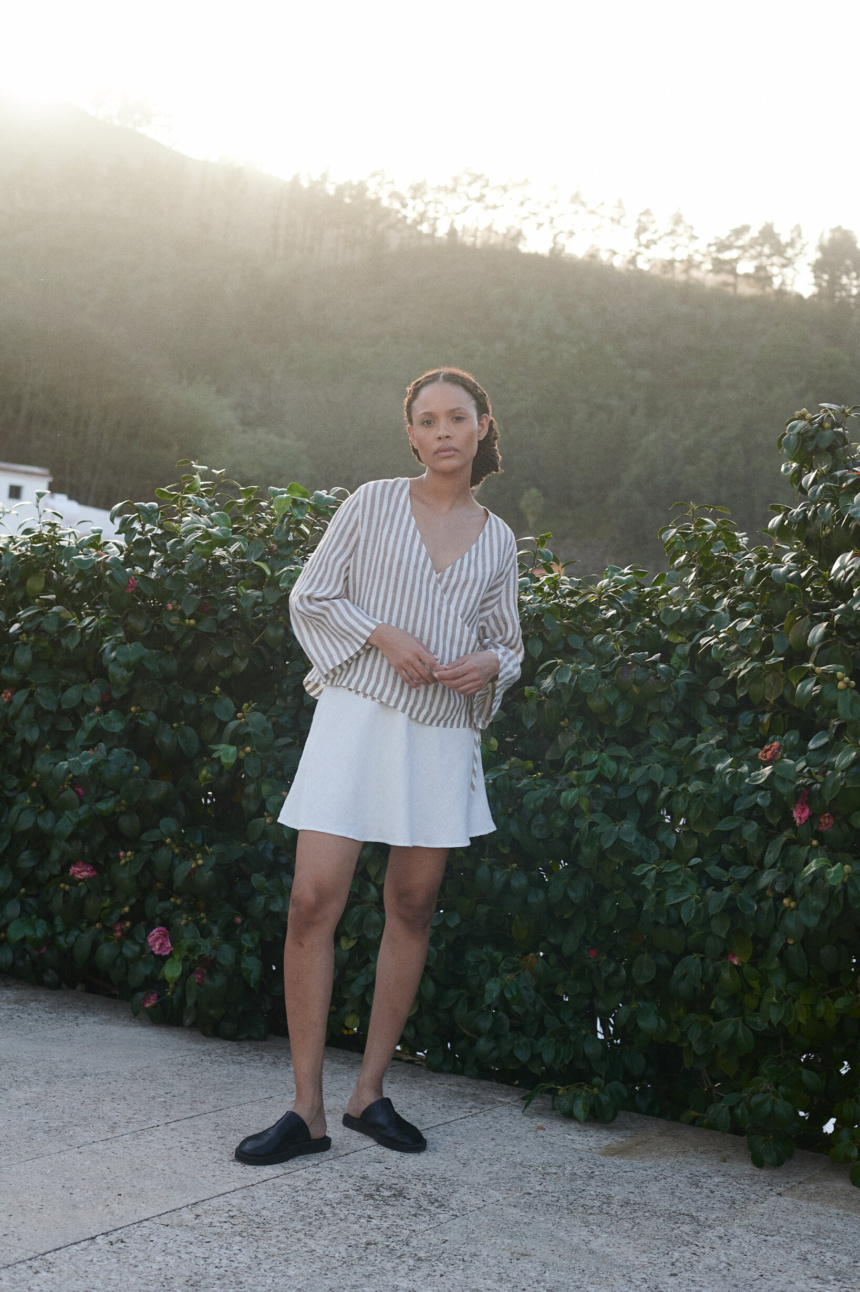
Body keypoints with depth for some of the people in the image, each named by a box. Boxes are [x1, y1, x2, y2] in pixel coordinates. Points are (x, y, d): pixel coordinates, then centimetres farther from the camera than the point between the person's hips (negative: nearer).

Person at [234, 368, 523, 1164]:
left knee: (413, 906, 6)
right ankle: (306, 1110, -1)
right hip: (358, 715, -3)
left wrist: (489, 664, -5)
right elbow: (310, 597, 3)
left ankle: (370, 1093, 19)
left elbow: (507, 644, 18)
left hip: (443, 733, 3)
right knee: (313, 902, -11)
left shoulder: (497, 540, 12)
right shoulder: (374, 503, 4)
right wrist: (382, 634, -11)